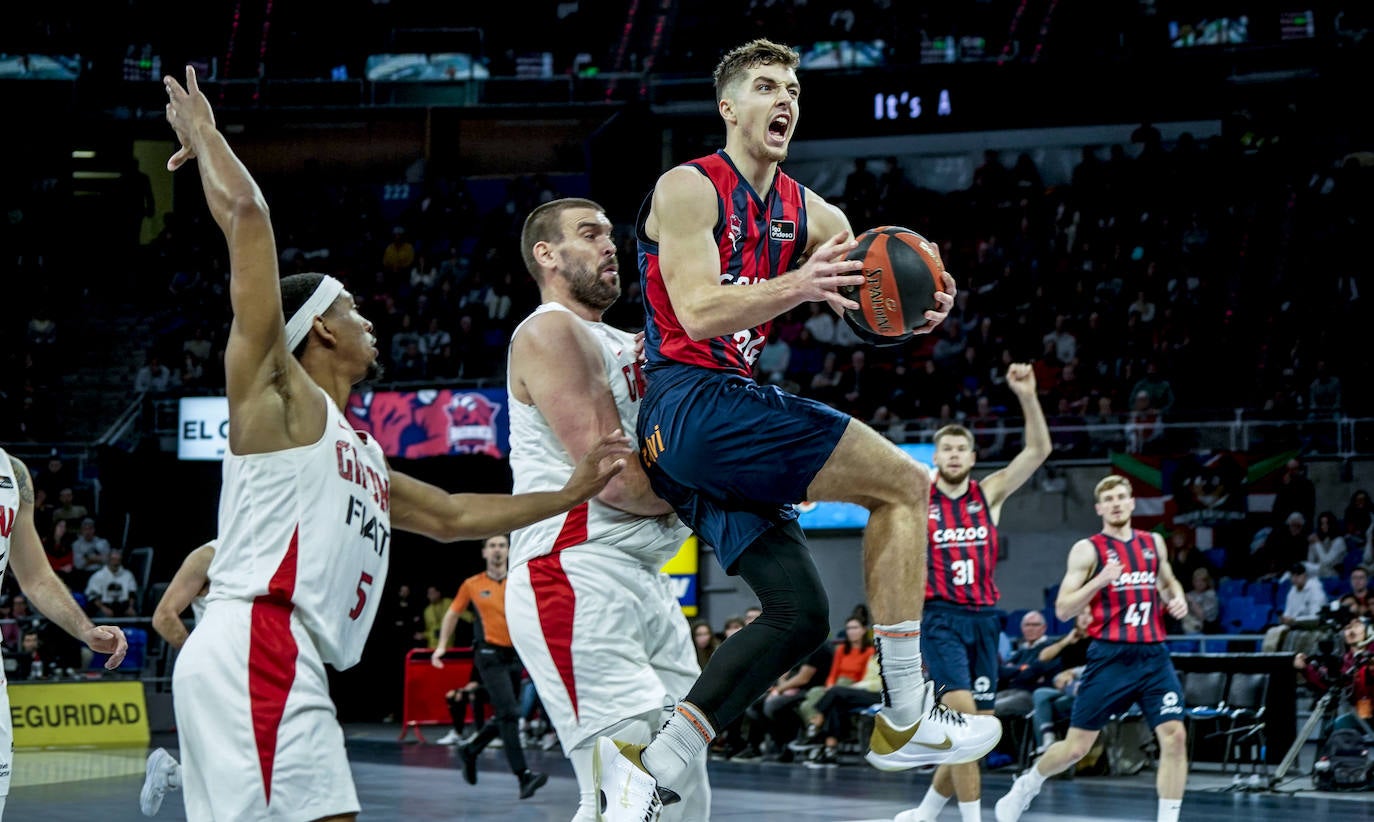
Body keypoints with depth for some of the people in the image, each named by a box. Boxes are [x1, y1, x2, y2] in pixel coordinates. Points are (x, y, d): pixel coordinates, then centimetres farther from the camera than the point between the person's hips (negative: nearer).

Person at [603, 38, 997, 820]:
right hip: (693, 400, -9)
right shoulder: (688, 190, -7)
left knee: (801, 613, 6)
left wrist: (922, 310, -15)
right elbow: (698, 313, -19)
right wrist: (799, 285, -34)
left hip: (727, 415, 9)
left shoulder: (810, 215, 16)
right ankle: (907, 717, -11)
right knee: (907, 485, -13)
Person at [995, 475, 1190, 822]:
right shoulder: (1088, 550, -2)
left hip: (1153, 656, 3)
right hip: (1110, 657, -3)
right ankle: (1026, 786, 30)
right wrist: (1101, 580, -19)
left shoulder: (1154, 543, 12)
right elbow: (1062, 609, -7)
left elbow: (1168, 582, 32)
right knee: (1076, 746, 3)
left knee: (1175, 737, -12)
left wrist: (1177, 598, 9)